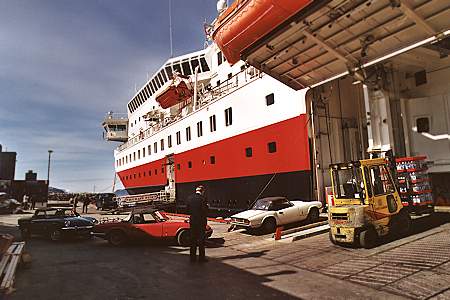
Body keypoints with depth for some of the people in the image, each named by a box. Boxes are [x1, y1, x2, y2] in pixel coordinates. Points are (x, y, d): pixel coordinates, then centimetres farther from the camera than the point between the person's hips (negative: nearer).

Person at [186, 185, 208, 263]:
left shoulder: (189, 198, 2)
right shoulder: (202, 198, -15)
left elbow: (187, 209, 5)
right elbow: (205, 210, -16)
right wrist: (207, 206, 3)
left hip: (192, 221, 5)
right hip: (201, 221, -5)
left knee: (193, 240, 14)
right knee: (201, 240, 6)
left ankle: (192, 257, 21)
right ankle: (201, 258, 11)